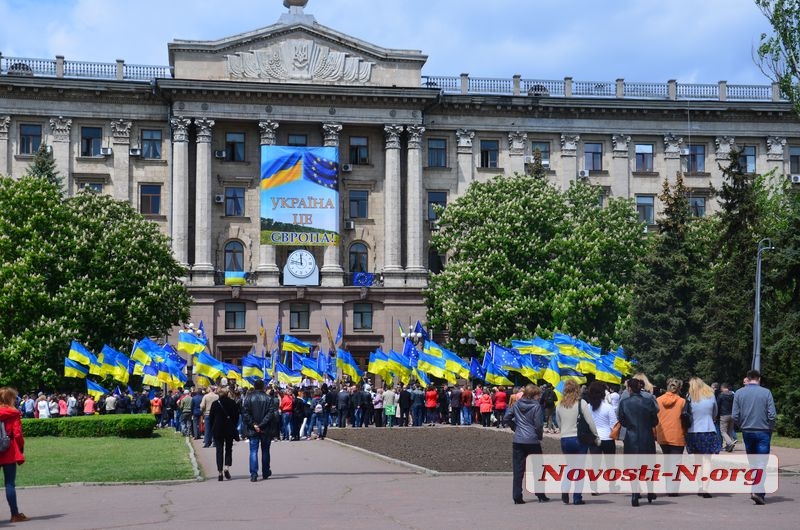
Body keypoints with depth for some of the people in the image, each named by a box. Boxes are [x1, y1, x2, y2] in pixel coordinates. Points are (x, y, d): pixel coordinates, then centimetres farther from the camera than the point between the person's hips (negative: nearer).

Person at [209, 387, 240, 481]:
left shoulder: (215, 403, -4)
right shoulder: (232, 403, -3)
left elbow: (211, 418, -1)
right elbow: (237, 416, 1)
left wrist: (211, 430, 7)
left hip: (218, 430, -1)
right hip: (230, 430, 1)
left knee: (219, 451, 3)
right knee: (228, 449, 13)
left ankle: (220, 472, -3)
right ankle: (227, 468, -6)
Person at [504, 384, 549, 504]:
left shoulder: (516, 404, 5)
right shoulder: (536, 406, -8)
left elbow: (506, 418, 6)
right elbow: (538, 424, -12)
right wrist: (540, 437, 2)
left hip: (517, 440, 4)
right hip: (532, 440, -4)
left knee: (518, 470, 5)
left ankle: (517, 497, 2)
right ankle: (541, 495, 14)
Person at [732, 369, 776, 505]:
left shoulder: (739, 393, 0)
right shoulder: (766, 392, -7)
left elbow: (734, 416, -2)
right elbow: (772, 415, -9)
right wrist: (771, 428, 8)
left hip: (747, 432, 3)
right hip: (763, 432, -3)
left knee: (752, 461, 16)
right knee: (761, 462, -2)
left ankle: (756, 490, 17)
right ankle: (758, 491, -17)